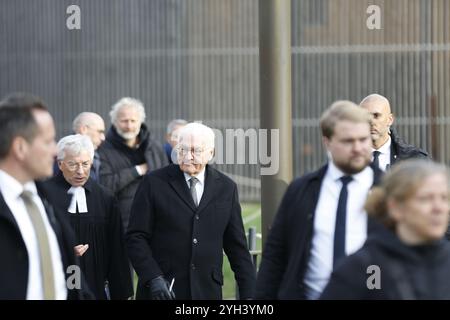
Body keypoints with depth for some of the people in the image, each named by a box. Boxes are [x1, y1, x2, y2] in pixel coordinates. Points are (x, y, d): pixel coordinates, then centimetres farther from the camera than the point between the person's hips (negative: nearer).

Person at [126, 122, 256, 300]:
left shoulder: (226, 188, 8)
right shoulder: (154, 183, 1)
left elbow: (236, 245, 11)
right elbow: (136, 237, -1)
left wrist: (248, 293, 7)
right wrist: (153, 277, -14)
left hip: (207, 291, 2)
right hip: (160, 291, -2)